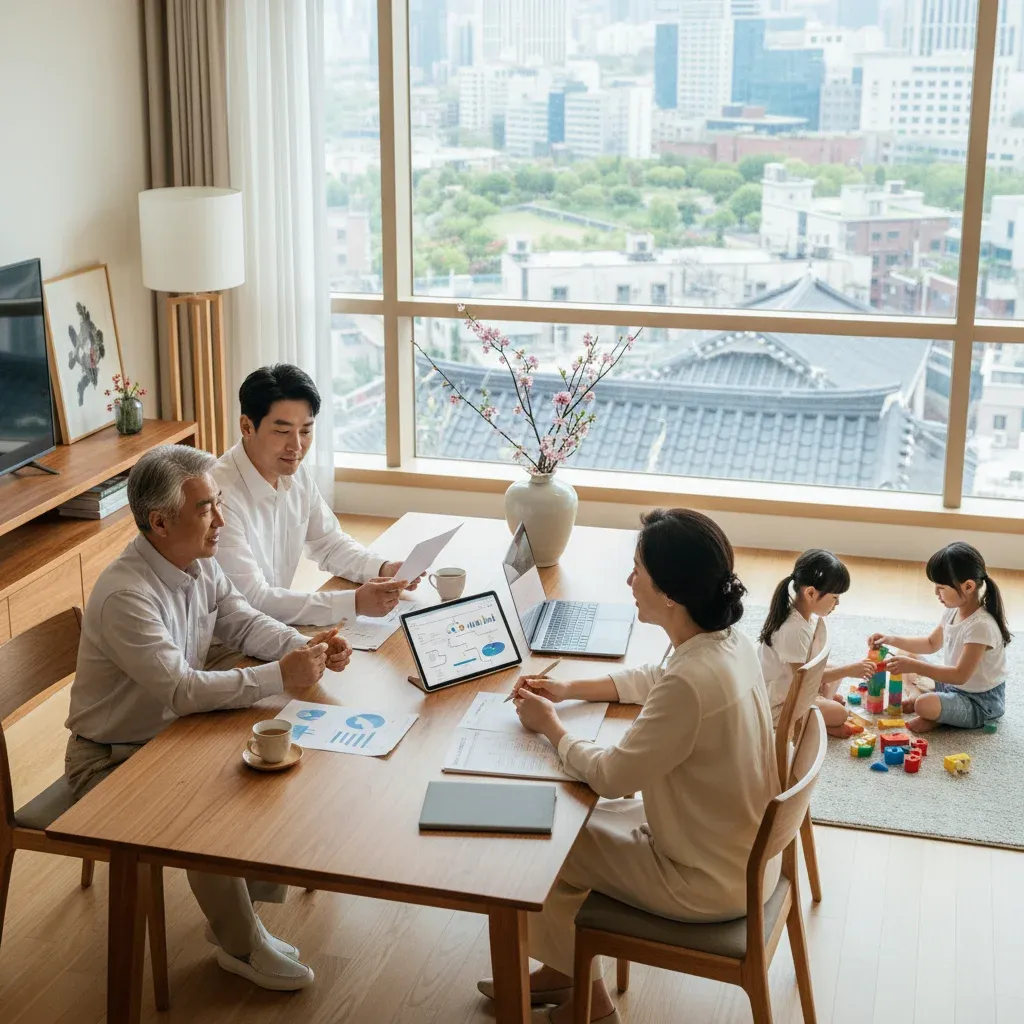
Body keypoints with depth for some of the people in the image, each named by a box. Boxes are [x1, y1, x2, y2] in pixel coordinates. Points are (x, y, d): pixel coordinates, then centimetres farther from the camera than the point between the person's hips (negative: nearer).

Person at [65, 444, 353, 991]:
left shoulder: (199, 562, -4)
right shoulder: (125, 595, -31)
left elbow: (242, 621, 6)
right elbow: (180, 690, -35)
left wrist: (305, 646, -14)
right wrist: (280, 676, -33)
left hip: (170, 735, 9)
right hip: (112, 759, -8)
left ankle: (232, 917, 11)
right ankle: (242, 946, 0)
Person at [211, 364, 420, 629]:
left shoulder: (296, 474, 1)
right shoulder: (221, 495, -23)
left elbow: (329, 543, 14)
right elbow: (253, 600, -24)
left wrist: (383, 569, -5)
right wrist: (355, 603, -26)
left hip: (276, 628, 7)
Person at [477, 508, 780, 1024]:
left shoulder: (691, 682, -35)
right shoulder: (726, 639, -7)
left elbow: (612, 776, -23)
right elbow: (654, 678, 15)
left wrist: (551, 726, -6)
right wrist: (569, 689, 8)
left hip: (709, 882, -8)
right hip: (737, 847, 8)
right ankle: (562, 969, 33)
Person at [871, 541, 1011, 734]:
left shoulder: (981, 626, -30)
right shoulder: (953, 611, -3)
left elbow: (960, 675, -31)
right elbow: (931, 644, 16)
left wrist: (913, 666, -32)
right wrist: (892, 640, 4)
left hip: (981, 702, -9)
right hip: (952, 685, 9)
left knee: (924, 705, -33)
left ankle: (936, 717, -3)